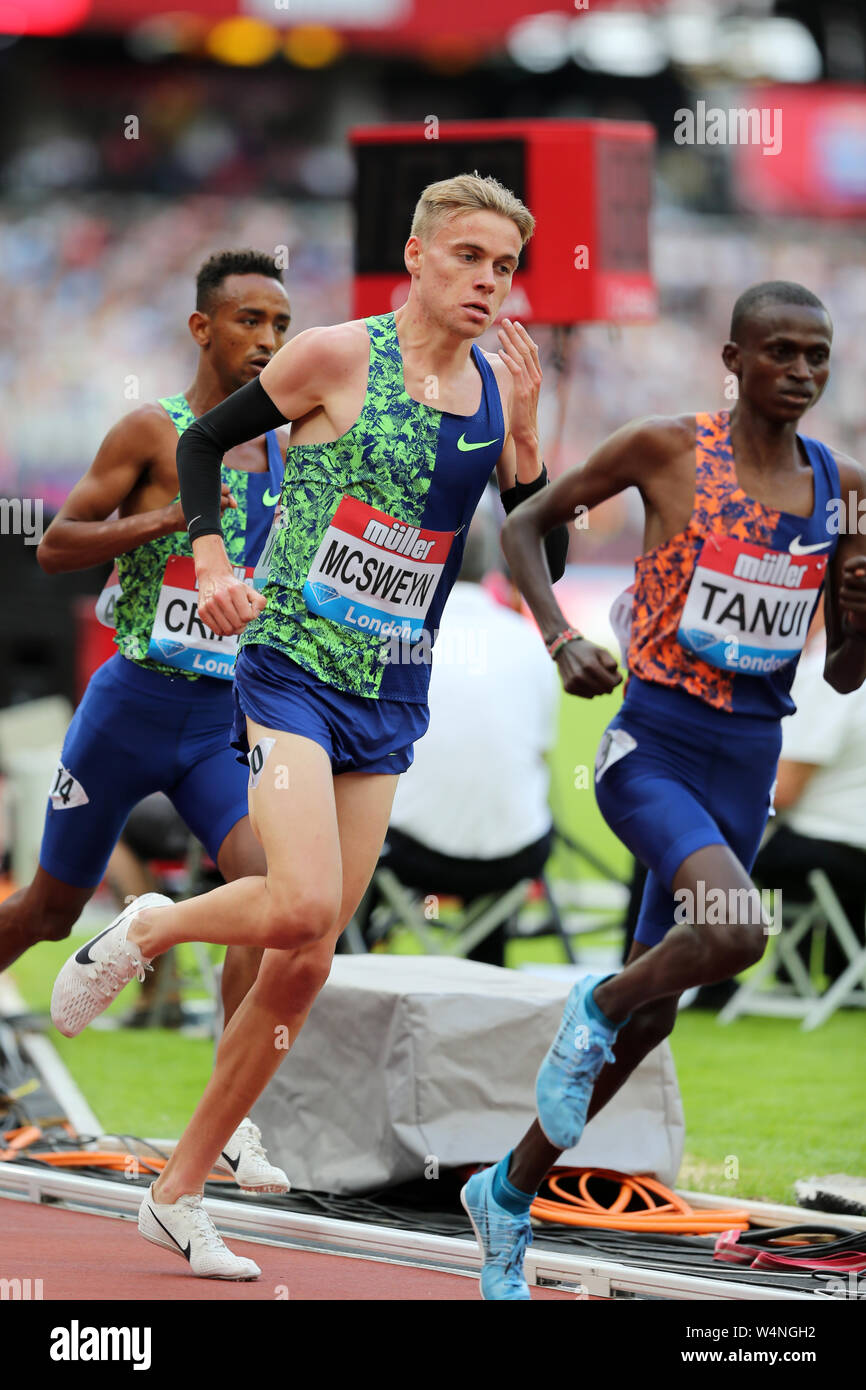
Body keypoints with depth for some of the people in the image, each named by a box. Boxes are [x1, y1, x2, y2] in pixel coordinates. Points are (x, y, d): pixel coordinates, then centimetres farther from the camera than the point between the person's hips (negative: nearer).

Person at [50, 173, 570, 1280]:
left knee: (304, 965, 5)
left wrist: (523, 437, -9)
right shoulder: (338, 356, -8)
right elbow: (203, 441, 4)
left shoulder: (500, 390, 5)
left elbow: (544, 564, 4)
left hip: (391, 700, 5)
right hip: (291, 669, -5)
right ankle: (145, 933, 6)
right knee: (302, 904, -27)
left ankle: (179, 1191, 16)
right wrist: (210, 562, -10)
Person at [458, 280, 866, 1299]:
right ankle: (592, 1012, -1)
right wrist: (560, 641, -12)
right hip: (653, 747, -5)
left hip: (749, 768, 5)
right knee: (737, 928, -32)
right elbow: (523, 525, 3)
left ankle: (508, 1195, 29)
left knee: (648, 1017, 10)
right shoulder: (668, 450, -8)